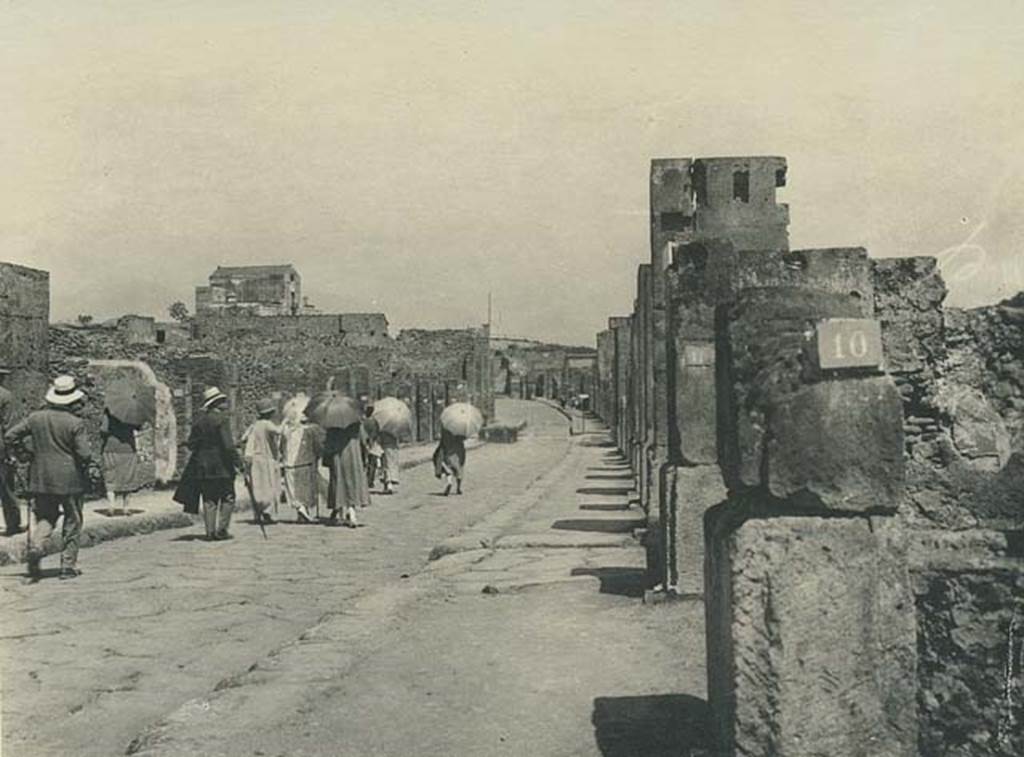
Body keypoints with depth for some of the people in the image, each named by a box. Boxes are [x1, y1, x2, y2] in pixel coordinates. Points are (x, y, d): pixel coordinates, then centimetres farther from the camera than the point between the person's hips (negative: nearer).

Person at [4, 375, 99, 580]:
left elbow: (9, 436, 5)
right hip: (69, 479, -3)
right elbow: (84, 454, -14)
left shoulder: (35, 418, 1)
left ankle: (36, 545, -12)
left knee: (44, 517, 17)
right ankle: (68, 565, 10)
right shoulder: (75, 423, -11)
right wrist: (92, 468, 5)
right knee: (72, 522, 9)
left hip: (41, 478, 3)